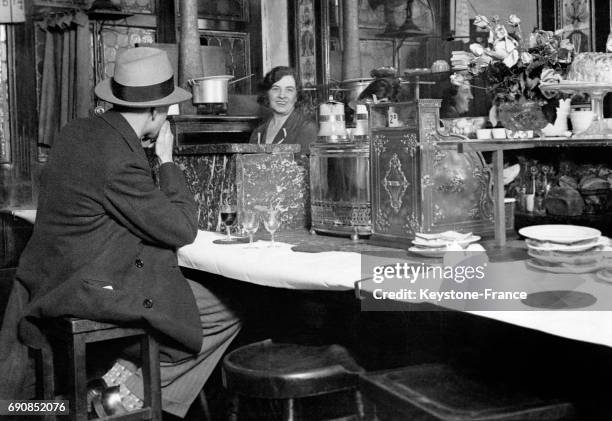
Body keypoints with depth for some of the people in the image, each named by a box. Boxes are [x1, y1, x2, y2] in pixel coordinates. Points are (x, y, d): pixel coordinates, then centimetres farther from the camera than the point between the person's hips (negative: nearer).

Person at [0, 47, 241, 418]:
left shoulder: (78, 131, 5)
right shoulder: (119, 161, -25)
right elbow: (182, 230, -16)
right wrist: (167, 160, -7)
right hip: (94, 289, -10)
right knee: (227, 315, -4)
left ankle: (134, 381, 20)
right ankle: (138, 390, 5)